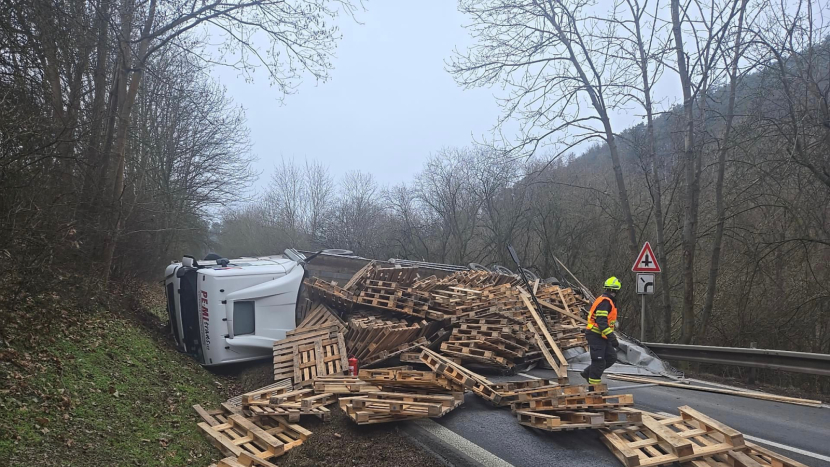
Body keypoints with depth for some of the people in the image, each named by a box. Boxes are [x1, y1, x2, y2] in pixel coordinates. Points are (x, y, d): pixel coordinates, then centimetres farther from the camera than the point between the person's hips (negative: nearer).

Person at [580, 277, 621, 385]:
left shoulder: (607, 300, 15)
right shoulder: (605, 301, -19)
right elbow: (602, 322, -26)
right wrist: (612, 338, -26)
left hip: (601, 336, 10)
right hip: (596, 336, -10)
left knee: (611, 357, 12)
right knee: (599, 361, -4)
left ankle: (587, 373, 21)